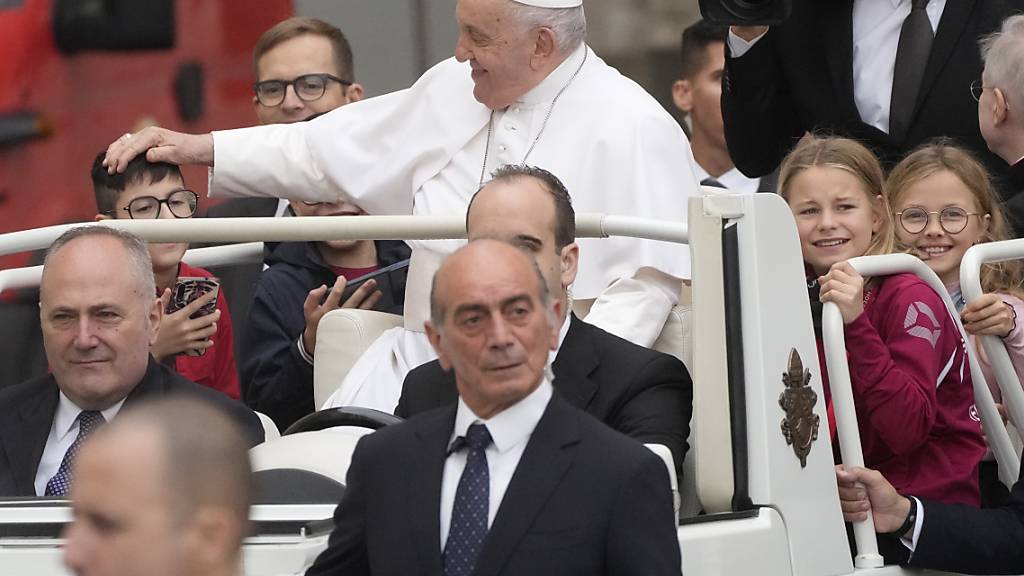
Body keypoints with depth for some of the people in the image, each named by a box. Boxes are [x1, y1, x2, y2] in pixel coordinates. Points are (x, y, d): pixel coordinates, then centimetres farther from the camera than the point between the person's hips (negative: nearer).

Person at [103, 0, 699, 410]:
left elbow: (649, 282, -9)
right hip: (420, 360, 6)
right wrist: (199, 148, 18)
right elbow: (332, 151, 22)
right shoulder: (454, 90, 14)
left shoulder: (633, 129, -6)